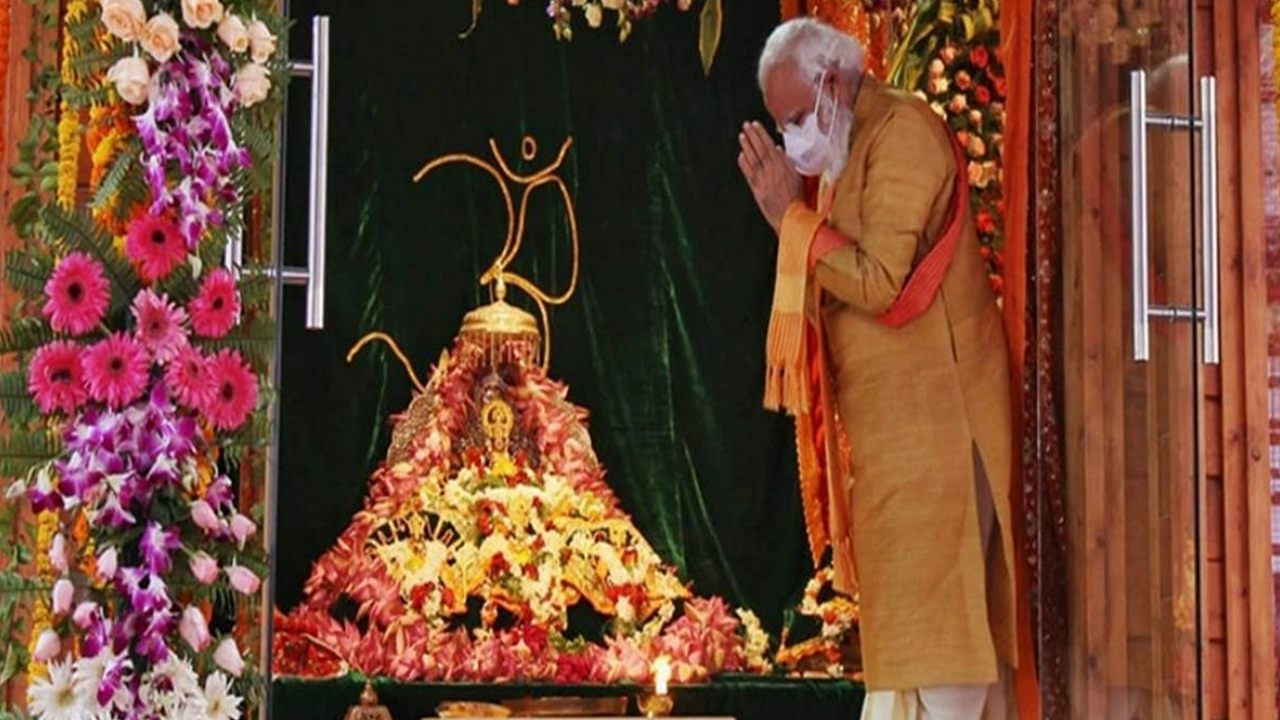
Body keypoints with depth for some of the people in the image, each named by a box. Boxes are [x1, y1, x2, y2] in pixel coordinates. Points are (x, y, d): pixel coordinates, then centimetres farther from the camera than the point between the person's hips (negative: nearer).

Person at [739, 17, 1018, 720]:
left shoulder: (903, 134, -12)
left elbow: (878, 281, -19)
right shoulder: (850, 149, 15)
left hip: (927, 415, -9)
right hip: (888, 417, 9)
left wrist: (793, 215, -13)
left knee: (927, 603, -8)